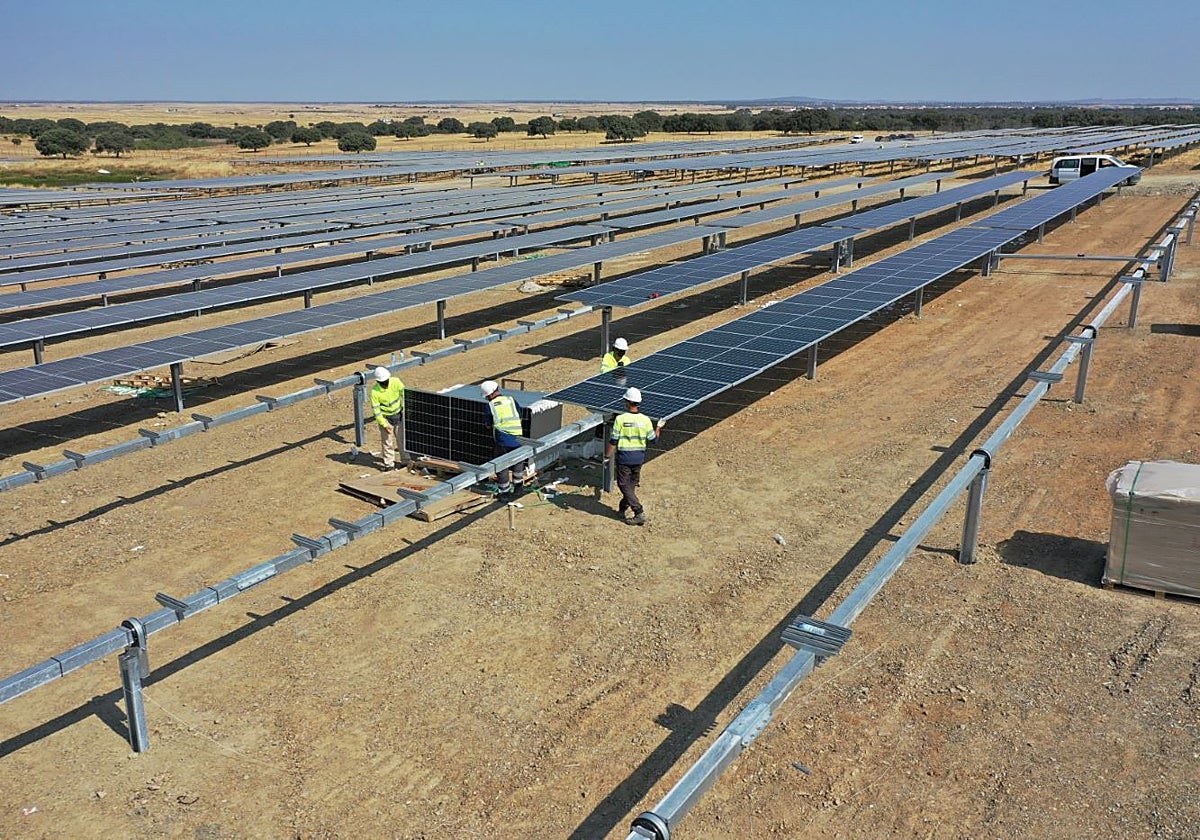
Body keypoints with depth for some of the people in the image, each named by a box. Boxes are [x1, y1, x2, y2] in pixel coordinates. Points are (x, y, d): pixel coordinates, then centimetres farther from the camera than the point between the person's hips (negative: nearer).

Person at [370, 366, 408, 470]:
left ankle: (405, 461, 25)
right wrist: (384, 424, -16)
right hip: (385, 418, -3)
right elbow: (376, 409, -17)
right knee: (387, 442, 5)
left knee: (402, 439, 12)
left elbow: (404, 394, -4)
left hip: (398, 415, 3)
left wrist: (404, 409, -5)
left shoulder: (395, 382, -17)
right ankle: (389, 463, 17)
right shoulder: (375, 391, -22)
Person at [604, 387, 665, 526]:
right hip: (639, 457, 5)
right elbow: (653, 439, 4)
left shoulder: (620, 419, -16)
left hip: (624, 458, -5)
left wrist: (607, 454, 0)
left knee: (624, 485, 4)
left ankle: (639, 513, -5)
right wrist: (658, 427, 22)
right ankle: (622, 509, 35)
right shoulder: (645, 420, -5)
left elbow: (613, 441, -14)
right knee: (632, 484, 21)